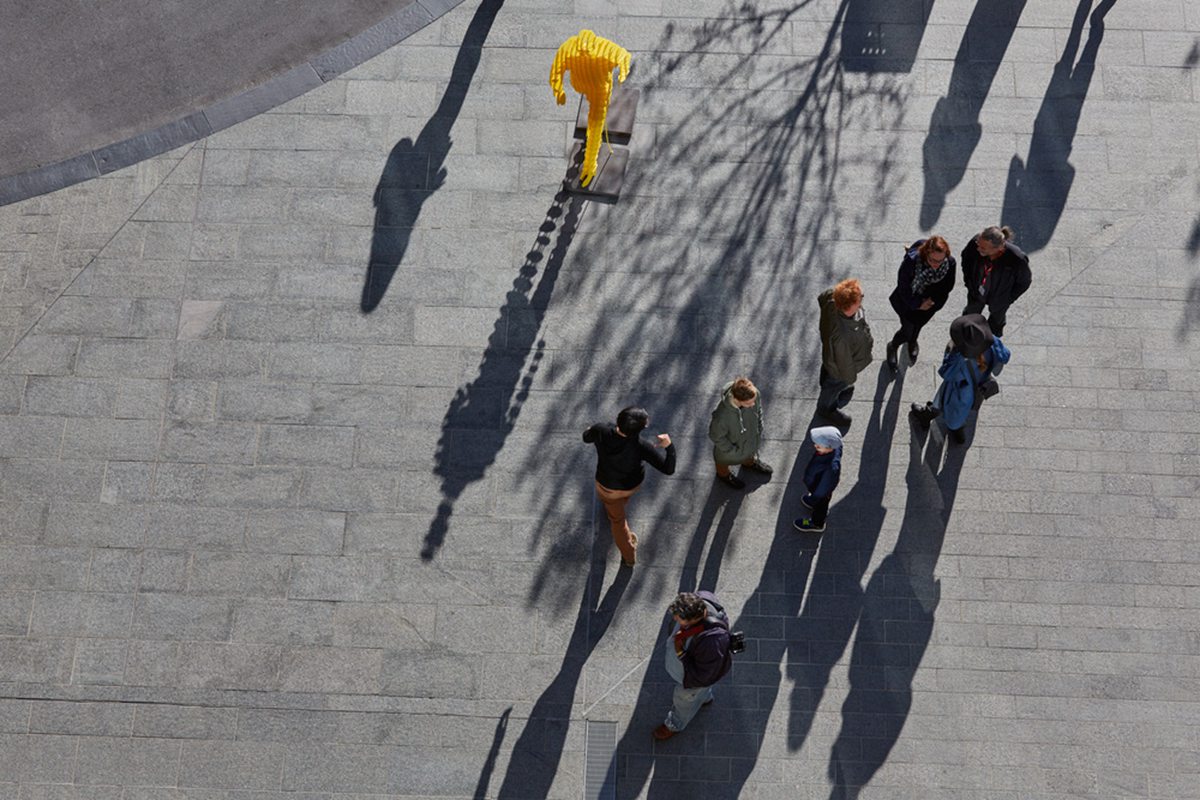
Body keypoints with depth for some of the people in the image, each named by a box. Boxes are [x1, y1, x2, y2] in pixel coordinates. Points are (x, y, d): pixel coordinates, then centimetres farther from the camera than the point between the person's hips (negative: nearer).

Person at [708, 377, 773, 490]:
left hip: (750, 437, 4)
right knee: (724, 461, 32)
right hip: (729, 445, -4)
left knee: (750, 452, 38)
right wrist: (733, 451, -15)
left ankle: (749, 463, 73)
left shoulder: (754, 394, -35)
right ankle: (723, 474, 67)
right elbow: (716, 436, -26)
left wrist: (759, 432, 0)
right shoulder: (722, 415, -48)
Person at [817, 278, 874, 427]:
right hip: (839, 369, -5)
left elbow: (821, 298, -7)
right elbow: (844, 361, -30)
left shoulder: (832, 296, -35)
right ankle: (826, 408, 61)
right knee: (835, 386, 29)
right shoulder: (842, 336, -51)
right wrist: (849, 378, -9)